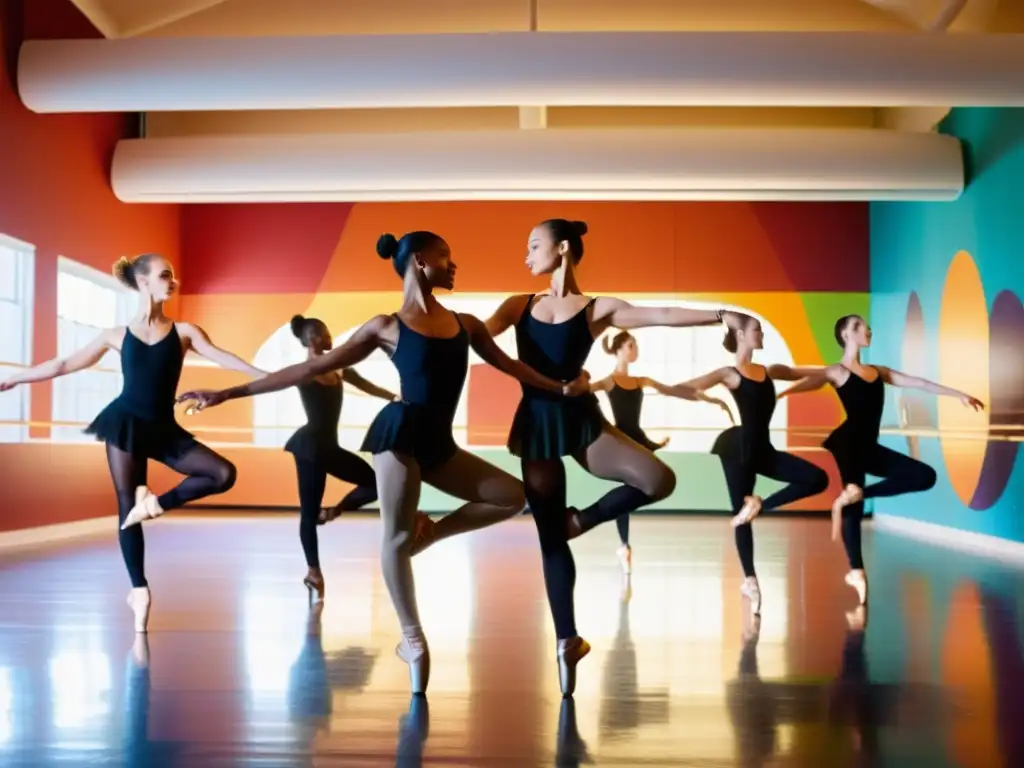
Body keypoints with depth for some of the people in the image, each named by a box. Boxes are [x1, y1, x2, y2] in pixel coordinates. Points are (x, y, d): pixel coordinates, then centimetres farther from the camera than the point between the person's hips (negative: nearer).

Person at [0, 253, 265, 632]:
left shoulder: (184, 331, 4)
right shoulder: (118, 335, 3)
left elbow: (224, 358, -3)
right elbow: (65, 364, 9)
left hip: (164, 429, 2)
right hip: (125, 425, -1)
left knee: (224, 473, -17)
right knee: (128, 509, 0)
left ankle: (159, 502, -1)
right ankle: (140, 589, 11)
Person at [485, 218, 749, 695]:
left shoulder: (598, 309, 2)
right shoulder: (519, 306, 11)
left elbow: (662, 315, -9)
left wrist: (719, 316, -19)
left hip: (579, 418, -2)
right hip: (536, 423, 2)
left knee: (659, 479, -23)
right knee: (549, 537, 4)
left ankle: (581, 519, 1)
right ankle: (567, 640, 14)